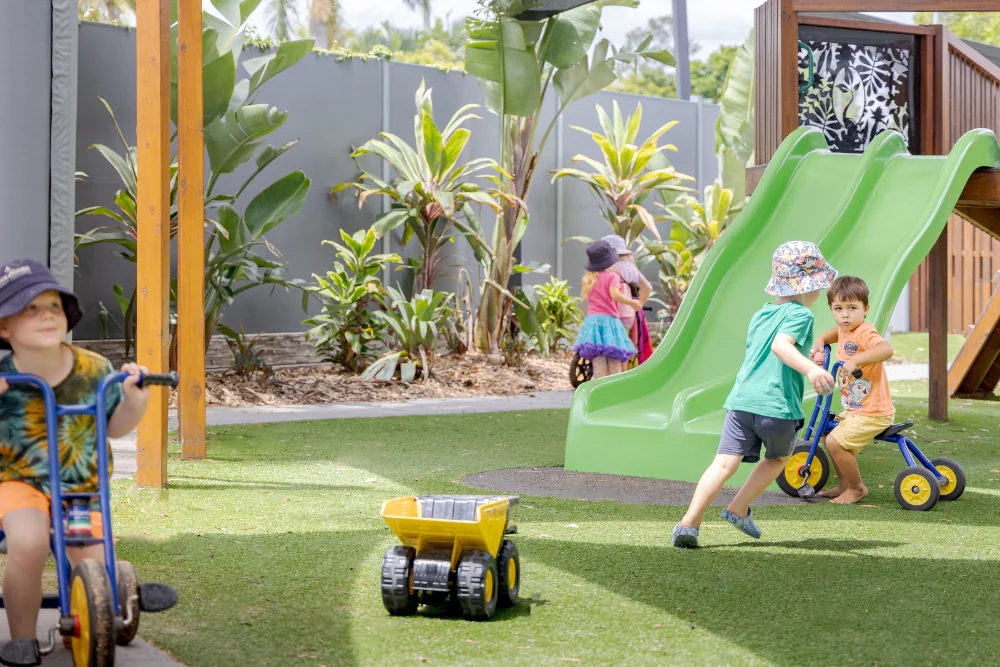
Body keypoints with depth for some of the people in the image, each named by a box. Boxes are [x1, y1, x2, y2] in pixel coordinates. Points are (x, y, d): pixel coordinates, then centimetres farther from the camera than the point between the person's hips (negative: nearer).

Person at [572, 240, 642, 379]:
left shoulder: (588, 279, 15)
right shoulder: (613, 276, -4)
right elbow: (615, 295, -19)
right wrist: (632, 302, -11)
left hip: (592, 319, 4)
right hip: (609, 320, -4)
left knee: (597, 359, -2)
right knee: (614, 360, 1)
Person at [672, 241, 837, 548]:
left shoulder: (760, 314, 21)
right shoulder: (800, 314, -3)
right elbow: (781, 344, -22)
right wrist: (809, 368, -39)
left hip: (741, 400, 5)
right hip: (778, 406, -5)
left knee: (725, 463, -4)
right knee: (778, 458, 23)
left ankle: (690, 521, -18)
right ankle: (738, 509, 23)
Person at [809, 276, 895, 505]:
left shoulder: (864, 333, -22)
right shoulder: (845, 331, 7)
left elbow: (886, 349, -43)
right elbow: (833, 332, 33)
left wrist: (855, 361, -52)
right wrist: (819, 344, 13)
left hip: (873, 413, -10)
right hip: (854, 410, 10)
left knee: (835, 441, -16)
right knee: (832, 435, 22)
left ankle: (857, 488, 3)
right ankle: (844, 485, 32)